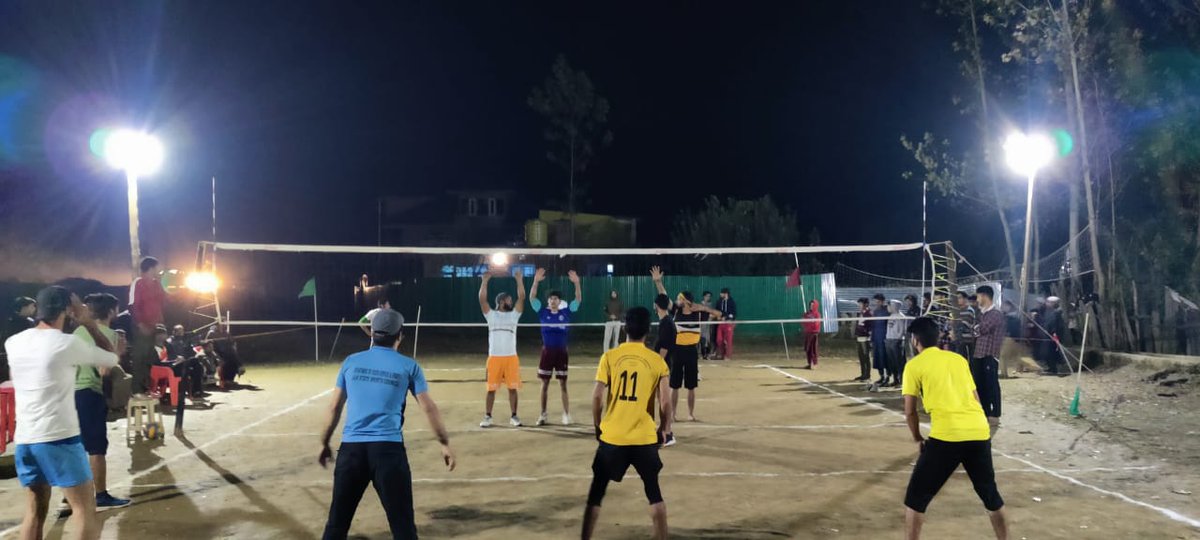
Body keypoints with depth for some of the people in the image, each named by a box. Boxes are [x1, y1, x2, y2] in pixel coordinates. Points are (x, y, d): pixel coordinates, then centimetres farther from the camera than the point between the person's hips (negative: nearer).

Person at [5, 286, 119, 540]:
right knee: (84, 508, 1)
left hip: (24, 440, 6)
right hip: (59, 438, -6)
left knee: (34, 511, 13)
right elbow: (112, 359, 4)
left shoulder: (13, 343, 6)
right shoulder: (68, 343, -10)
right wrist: (87, 321, 7)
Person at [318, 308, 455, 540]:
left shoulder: (351, 362, 9)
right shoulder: (409, 366, 3)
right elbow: (429, 408, 3)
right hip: (388, 448, -2)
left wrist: (325, 444, 24)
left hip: (351, 447, 3)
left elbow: (334, 408, 13)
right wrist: (445, 444, 12)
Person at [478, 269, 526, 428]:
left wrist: (519, 280, 0)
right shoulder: (491, 315, 5)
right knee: (491, 389, 3)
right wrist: (485, 281, -9)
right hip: (494, 357, -2)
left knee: (512, 388, 4)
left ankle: (514, 417, 12)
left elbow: (521, 297, 4)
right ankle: (487, 417, 11)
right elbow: (482, 299, -6)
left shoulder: (514, 315, 12)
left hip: (511, 357, 2)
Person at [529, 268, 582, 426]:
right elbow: (532, 298, -8)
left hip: (562, 352, -1)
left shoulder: (566, 312, 0)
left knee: (563, 384, 4)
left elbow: (578, 299, -6)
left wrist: (576, 282, -20)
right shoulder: (543, 312, 1)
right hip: (547, 352, 1)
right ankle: (543, 414, 17)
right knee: (545, 384, 7)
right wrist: (536, 281, -21)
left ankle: (566, 414, 10)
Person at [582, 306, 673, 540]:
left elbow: (597, 397, -5)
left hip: (611, 436, 0)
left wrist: (598, 428, 10)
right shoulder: (657, 361, -3)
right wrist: (665, 430, 12)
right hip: (645, 438, 0)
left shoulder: (609, 357, -4)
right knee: (654, 492, 17)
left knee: (596, 493, 13)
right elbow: (665, 403, -4)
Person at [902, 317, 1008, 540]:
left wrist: (918, 439, 20)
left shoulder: (914, 365, 5)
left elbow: (910, 412, 5)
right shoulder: (958, 359, 19)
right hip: (979, 432, 5)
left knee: (915, 499, 7)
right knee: (991, 495, 24)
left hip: (946, 436, -5)